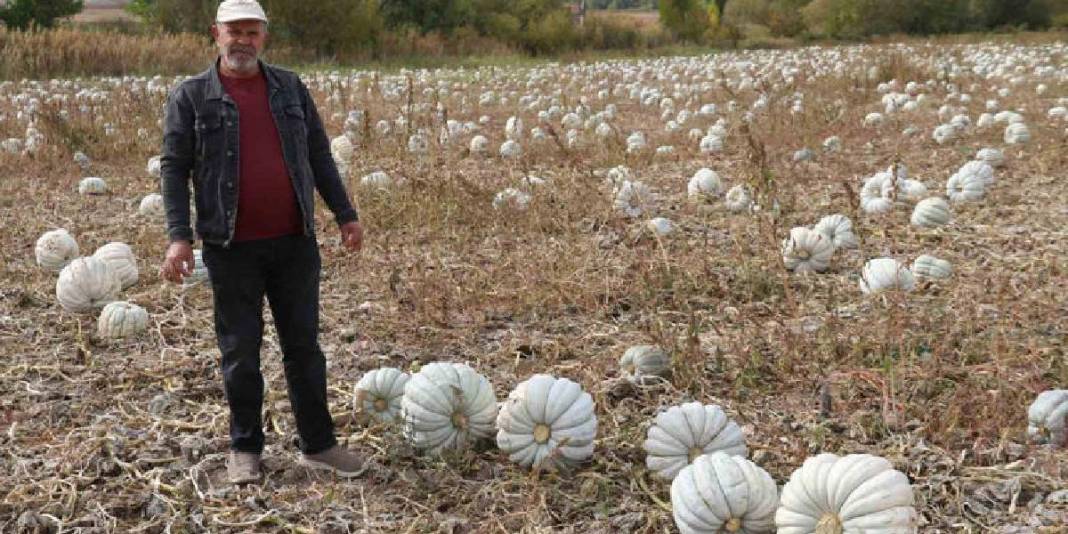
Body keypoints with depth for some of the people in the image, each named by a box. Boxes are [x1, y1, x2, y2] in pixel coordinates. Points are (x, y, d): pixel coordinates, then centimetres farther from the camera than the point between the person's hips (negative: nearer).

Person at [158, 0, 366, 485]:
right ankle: (245, 448, 21)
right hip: (232, 248, -2)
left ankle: (318, 444, 20)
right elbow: (174, 168, -3)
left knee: (304, 344, 9)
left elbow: (318, 155, 13)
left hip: (295, 243, 3)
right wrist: (179, 236, -13)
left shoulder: (291, 88, 9)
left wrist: (345, 214, 9)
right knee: (240, 351, 7)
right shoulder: (190, 96, 0)